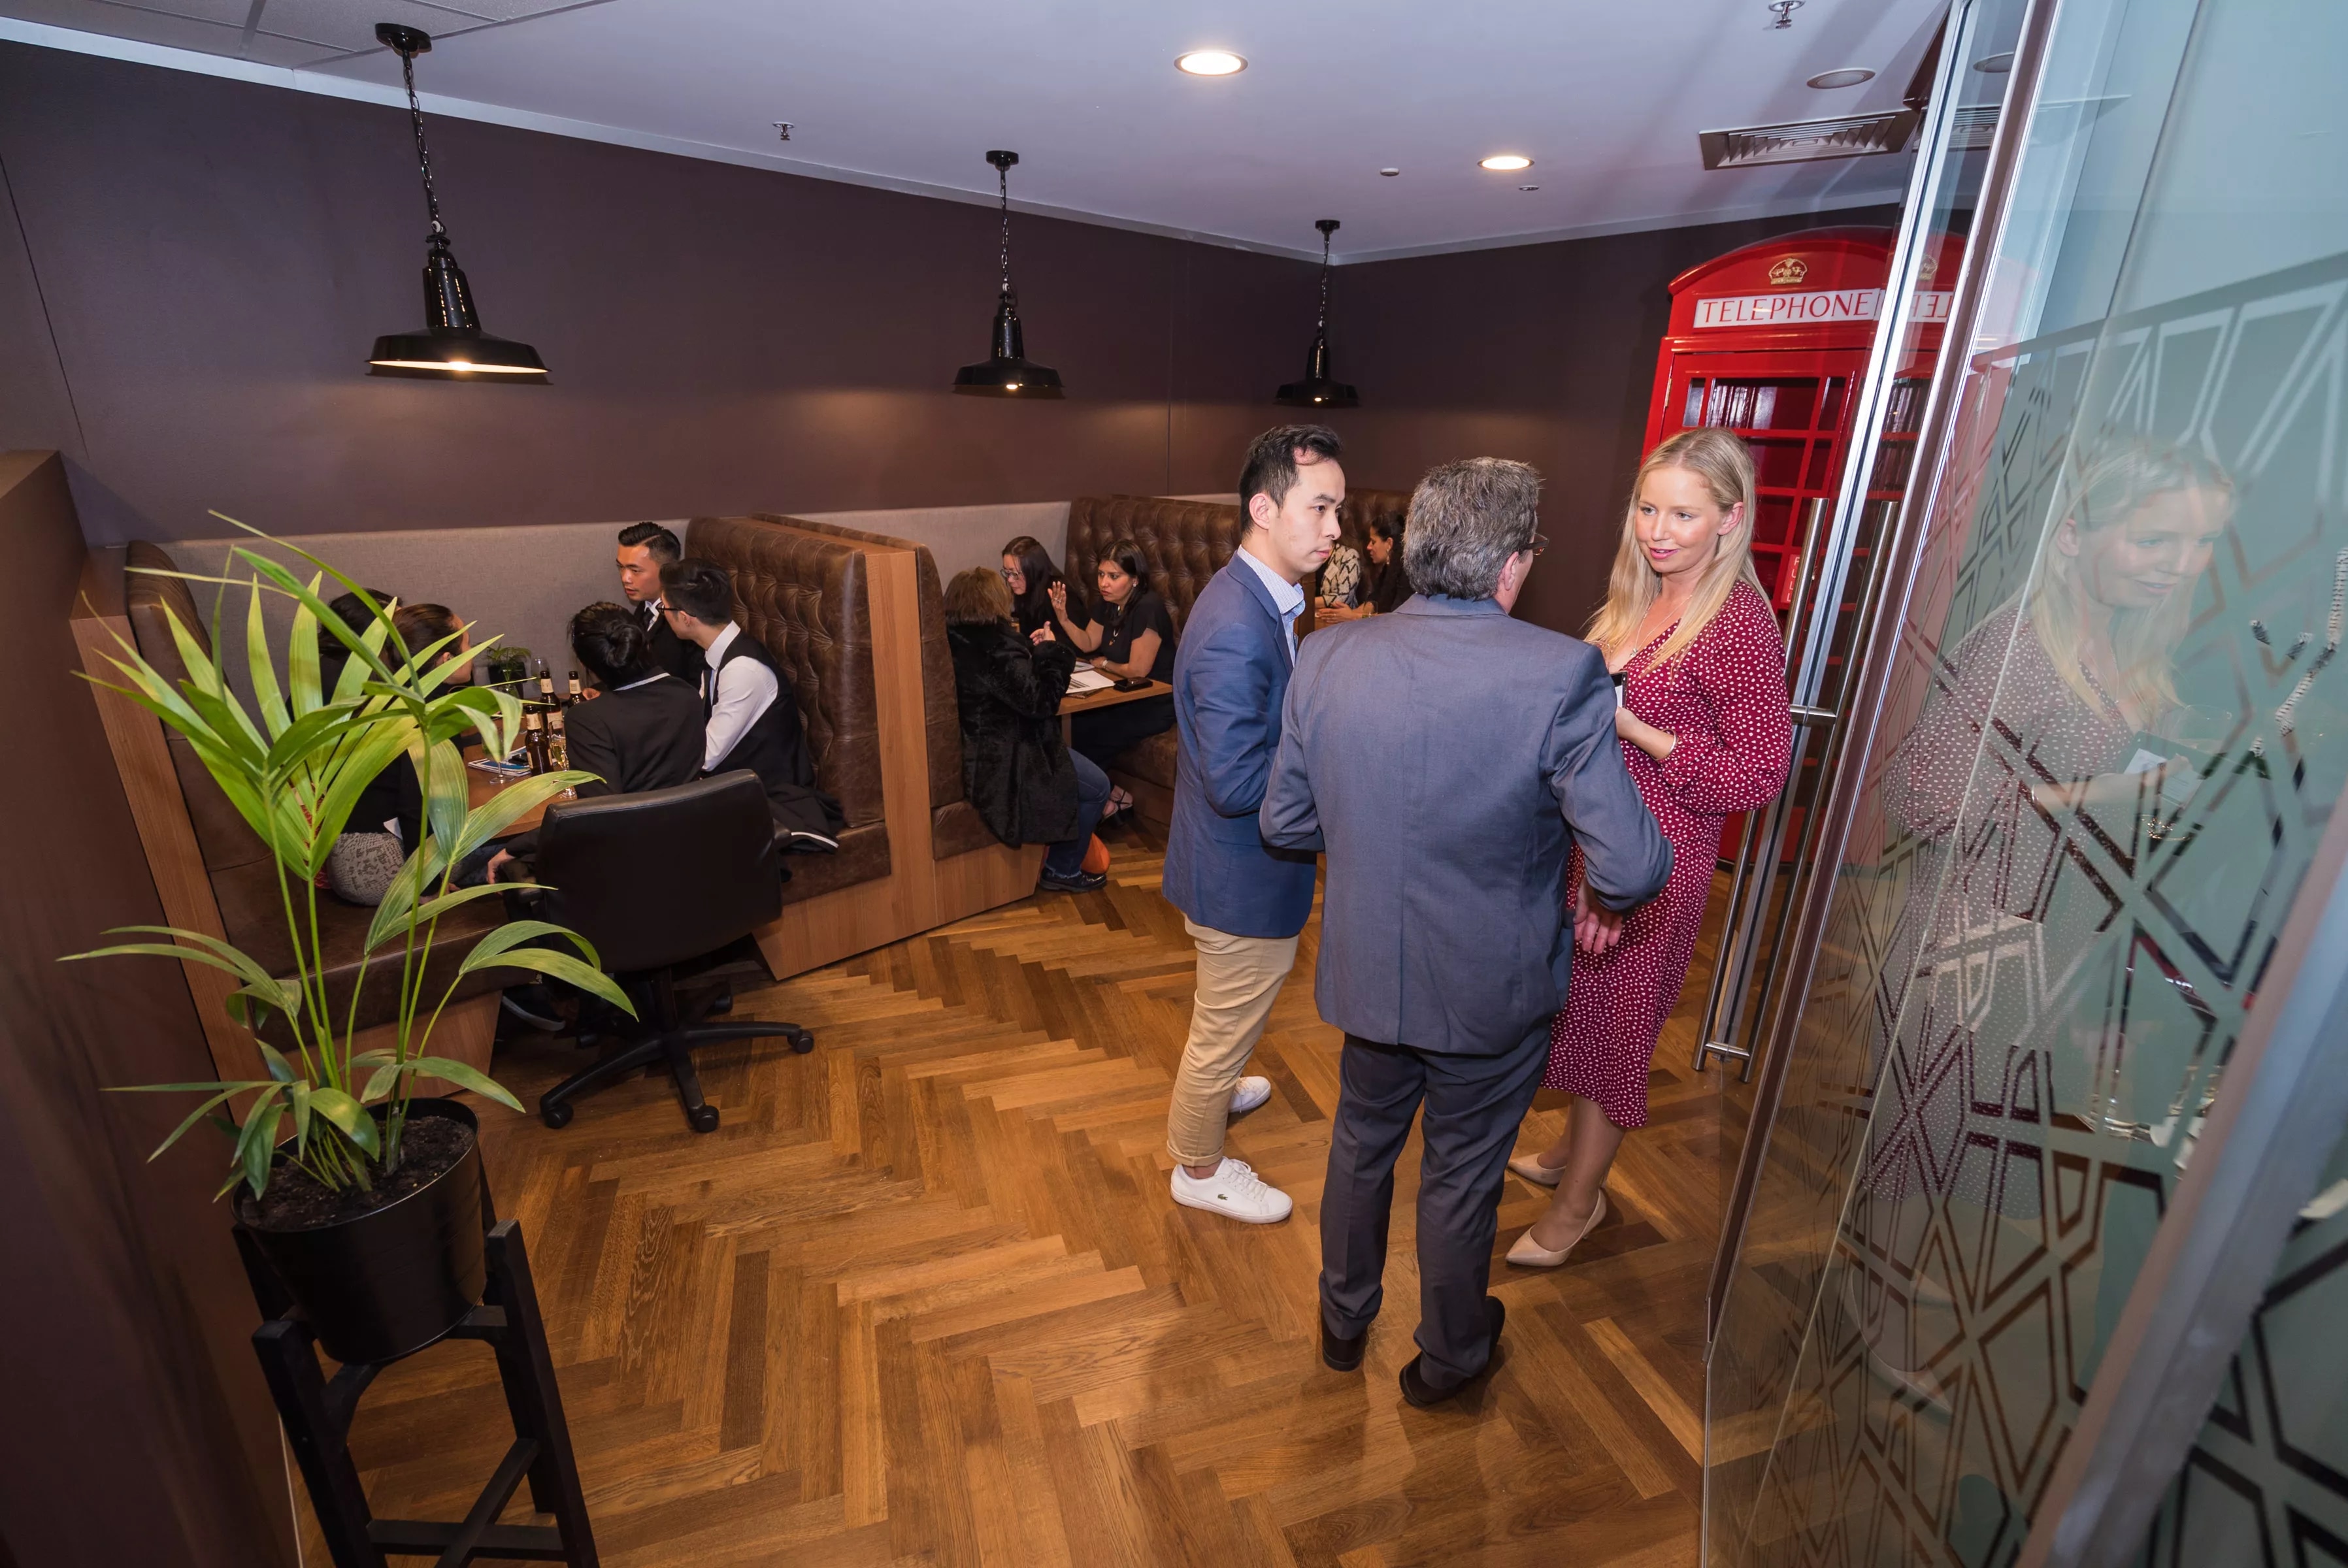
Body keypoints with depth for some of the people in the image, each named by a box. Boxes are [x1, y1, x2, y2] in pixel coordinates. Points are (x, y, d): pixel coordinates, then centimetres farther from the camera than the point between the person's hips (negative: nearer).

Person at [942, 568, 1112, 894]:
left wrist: (1032, 650, 6)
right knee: (1097, 787, 1)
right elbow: (1040, 701, -23)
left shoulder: (957, 639, 3)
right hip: (1003, 761, -11)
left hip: (978, 748, 11)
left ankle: (1061, 861, 34)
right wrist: (1052, 652, -11)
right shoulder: (997, 647, -27)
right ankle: (1062, 871, 15)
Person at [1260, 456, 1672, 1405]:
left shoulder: (1328, 658, -12)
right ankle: (1447, 1356, 48)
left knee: (1362, 1145, 27)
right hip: (1493, 990, -3)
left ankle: (1344, 1321, 51)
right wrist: (1603, 893, 0)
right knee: (1461, 1177, 21)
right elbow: (1633, 871, -23)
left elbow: (1285, 821, -3)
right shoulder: (1561, 674, -24)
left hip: (1367, 971, 3)